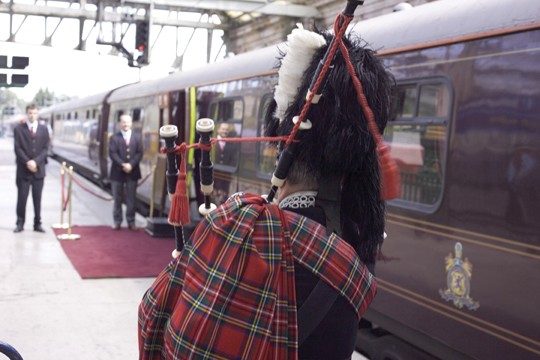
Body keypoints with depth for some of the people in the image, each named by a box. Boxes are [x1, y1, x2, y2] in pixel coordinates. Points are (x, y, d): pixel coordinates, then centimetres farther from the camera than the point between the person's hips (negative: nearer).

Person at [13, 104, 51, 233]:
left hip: (38, 169, 2)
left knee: (37, 198, 5)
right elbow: (18, 148, -4)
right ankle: (20, 223, 8)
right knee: (22, 198, 0)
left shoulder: (43, 129, 9)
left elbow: (45, 148, 3)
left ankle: (37, 224, 10)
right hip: (23, 170, -2)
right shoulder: (18, 129, 3)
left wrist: (35, 161, -10)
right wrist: (27, 162, -15)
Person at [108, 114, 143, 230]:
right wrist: (122, 165, -17)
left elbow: (139, 153, 1)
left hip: (132, 172, 1)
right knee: (117, 199, 5)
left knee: (131, 199, 3)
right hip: (117, 172, -1)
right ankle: (117, 221, 13)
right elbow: (112, 153, -6)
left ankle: (131, 222, 9)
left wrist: (131, 165, -13)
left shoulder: (137, 137, 8)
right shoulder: (114, 138, 2)